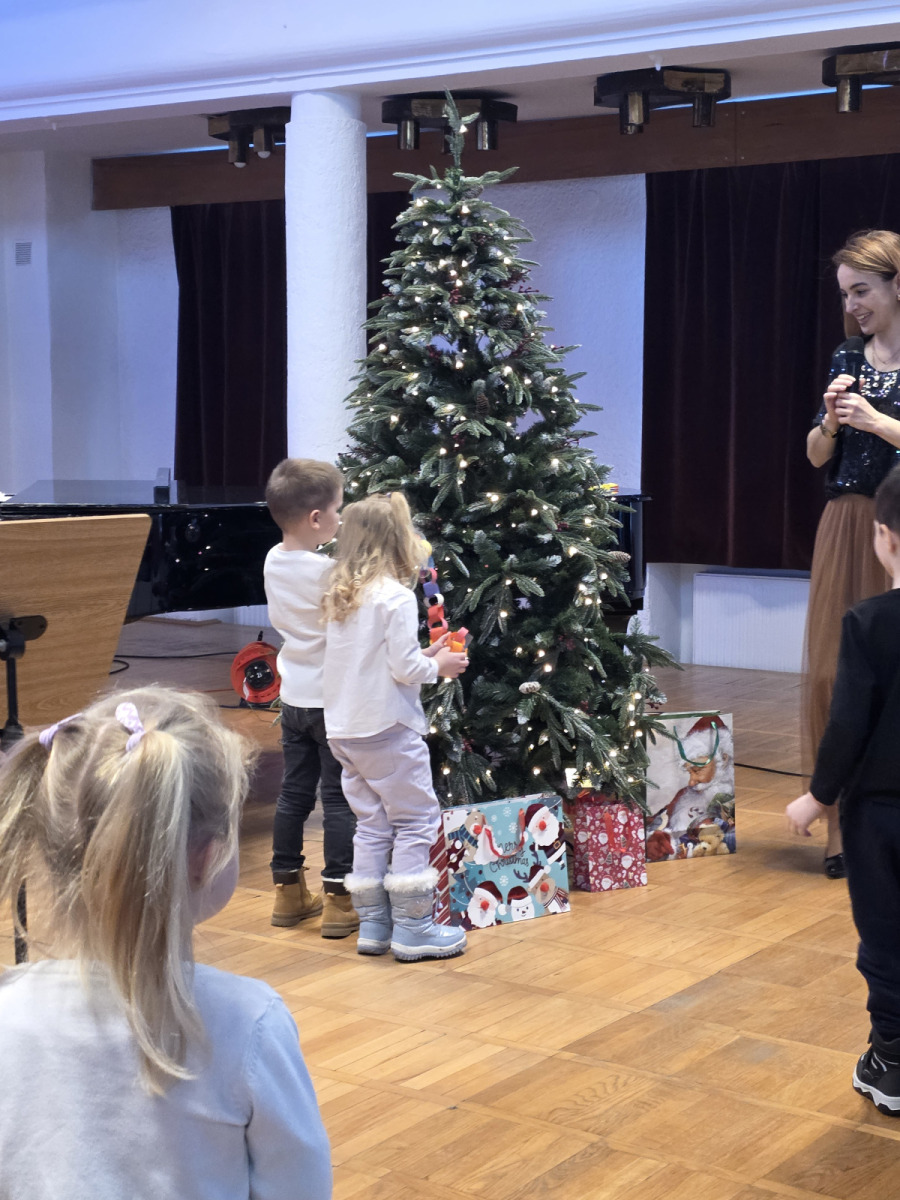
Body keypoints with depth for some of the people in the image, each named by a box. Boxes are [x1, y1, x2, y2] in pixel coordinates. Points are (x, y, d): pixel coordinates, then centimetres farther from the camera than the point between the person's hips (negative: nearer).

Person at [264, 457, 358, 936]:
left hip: (293, 696, 7)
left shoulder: (273, 561, 2)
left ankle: (289, 892, 22)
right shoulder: (329, 570, -21)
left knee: (293, 792, 13)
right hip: (333, 698, -7)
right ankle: (339, 901, 4)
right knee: (338, 798, 0)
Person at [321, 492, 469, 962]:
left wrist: (423, 656, 16)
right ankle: (412, 927, 3)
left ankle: (373, 924, 18)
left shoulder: (338, 597, 9)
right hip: (387, 729, -8)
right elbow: (404, 668, -18)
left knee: (371, 824, 14)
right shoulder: (396, 597, -15)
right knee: (416, 820, 2)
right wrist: (438, 665, 1)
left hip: (344, 730, 8)